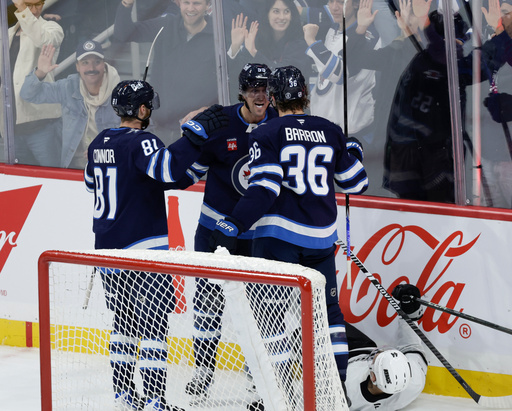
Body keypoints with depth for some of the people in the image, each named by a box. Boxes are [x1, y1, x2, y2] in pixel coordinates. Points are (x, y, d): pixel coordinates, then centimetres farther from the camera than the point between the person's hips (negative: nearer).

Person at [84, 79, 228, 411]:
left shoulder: (100, 144, 10)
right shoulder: (141, 142, -15)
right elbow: (169, 167, -34)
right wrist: (198, 131, -28)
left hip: (108, 247, 8)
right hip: (143, 249, -8)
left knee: (126, 318, 18)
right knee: (154, 320, -5)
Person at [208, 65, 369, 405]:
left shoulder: (267, 135, -5)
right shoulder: (331, 133, 7)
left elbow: (264, 189, -16)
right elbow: (355, 183, 15)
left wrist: (233, 227, -17)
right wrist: (353, 151, 33)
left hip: (279, 236, -4)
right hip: (321, 237, 4)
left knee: (270, 312, 0)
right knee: (328, 310, 16)